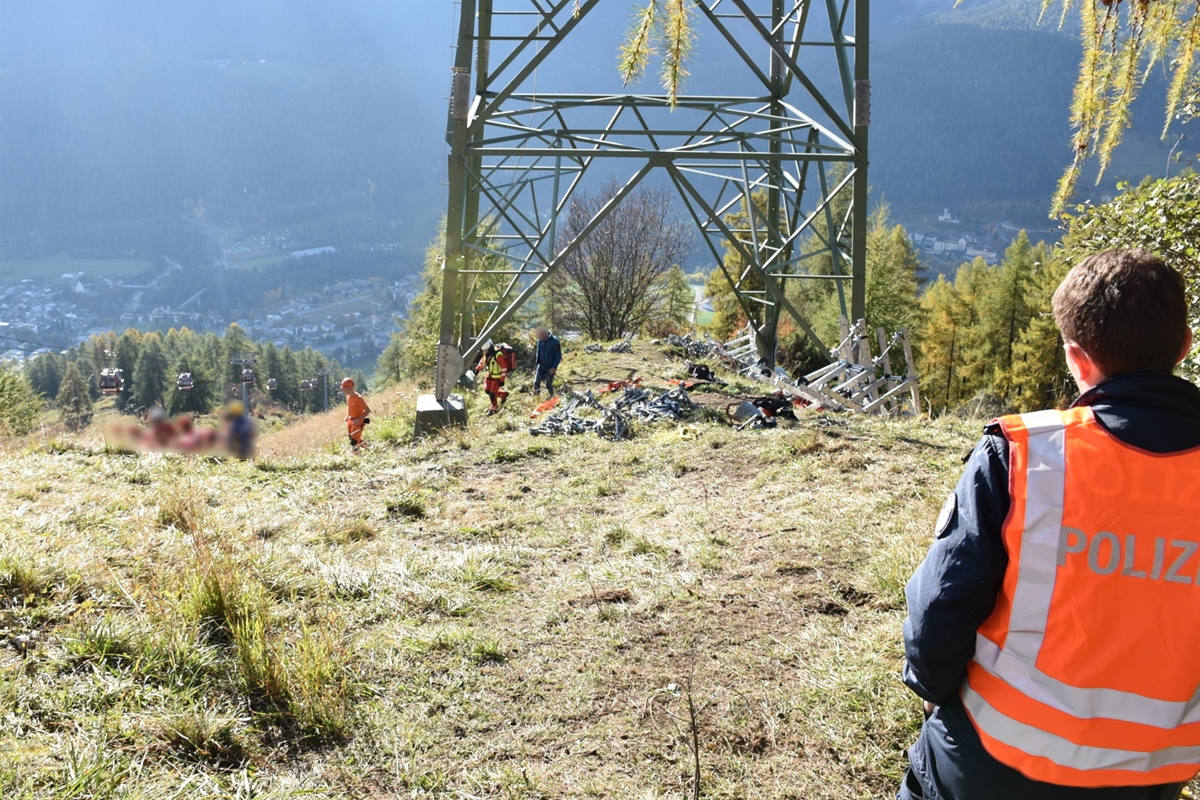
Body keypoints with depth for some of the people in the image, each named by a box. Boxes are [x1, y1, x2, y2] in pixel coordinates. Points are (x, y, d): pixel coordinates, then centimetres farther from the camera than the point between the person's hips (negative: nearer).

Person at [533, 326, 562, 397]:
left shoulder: (555, 341, -18)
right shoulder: (540, 341, -4)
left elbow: (559, 356, -13)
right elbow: (538, 353, 9)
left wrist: (554, 367, -17)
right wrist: (536, 365, 6)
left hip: (550, 367, -4)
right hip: (541, 366, 4)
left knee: (548, 384, 3)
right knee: (536, 382, -1)